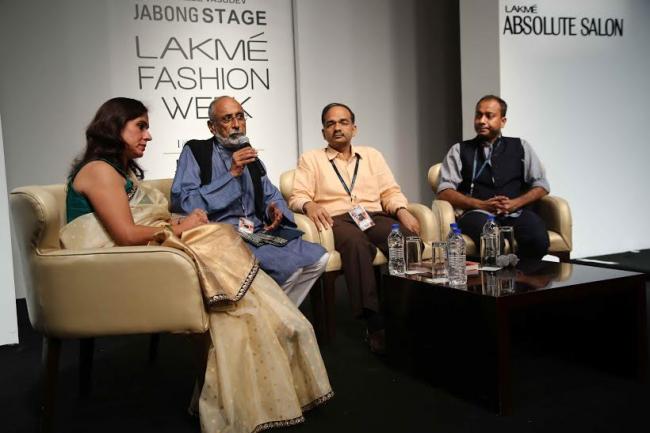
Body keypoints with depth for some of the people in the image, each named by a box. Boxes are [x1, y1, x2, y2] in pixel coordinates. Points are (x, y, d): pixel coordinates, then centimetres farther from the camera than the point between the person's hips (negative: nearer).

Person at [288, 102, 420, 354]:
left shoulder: (372, 156, 26)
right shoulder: (311, 159, 18)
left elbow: (390, 191, 17)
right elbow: (297, 197, 7)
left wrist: (402, 211, -5)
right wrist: (309, 205, -17)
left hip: (375, 216, 3)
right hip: (337, 220, -3)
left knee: (408, 238, -33)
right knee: (356, 242, -40)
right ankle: (375, 324, -41)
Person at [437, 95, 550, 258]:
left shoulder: (520, 147, 21)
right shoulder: (459, 150, 17)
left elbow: (541, 186, 15)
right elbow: (444, 191, 6)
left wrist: (514, 203, -4)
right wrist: (482, 205, -8)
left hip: (516, 212, 2)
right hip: (476, 213, -2)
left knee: (538, 239, -32)